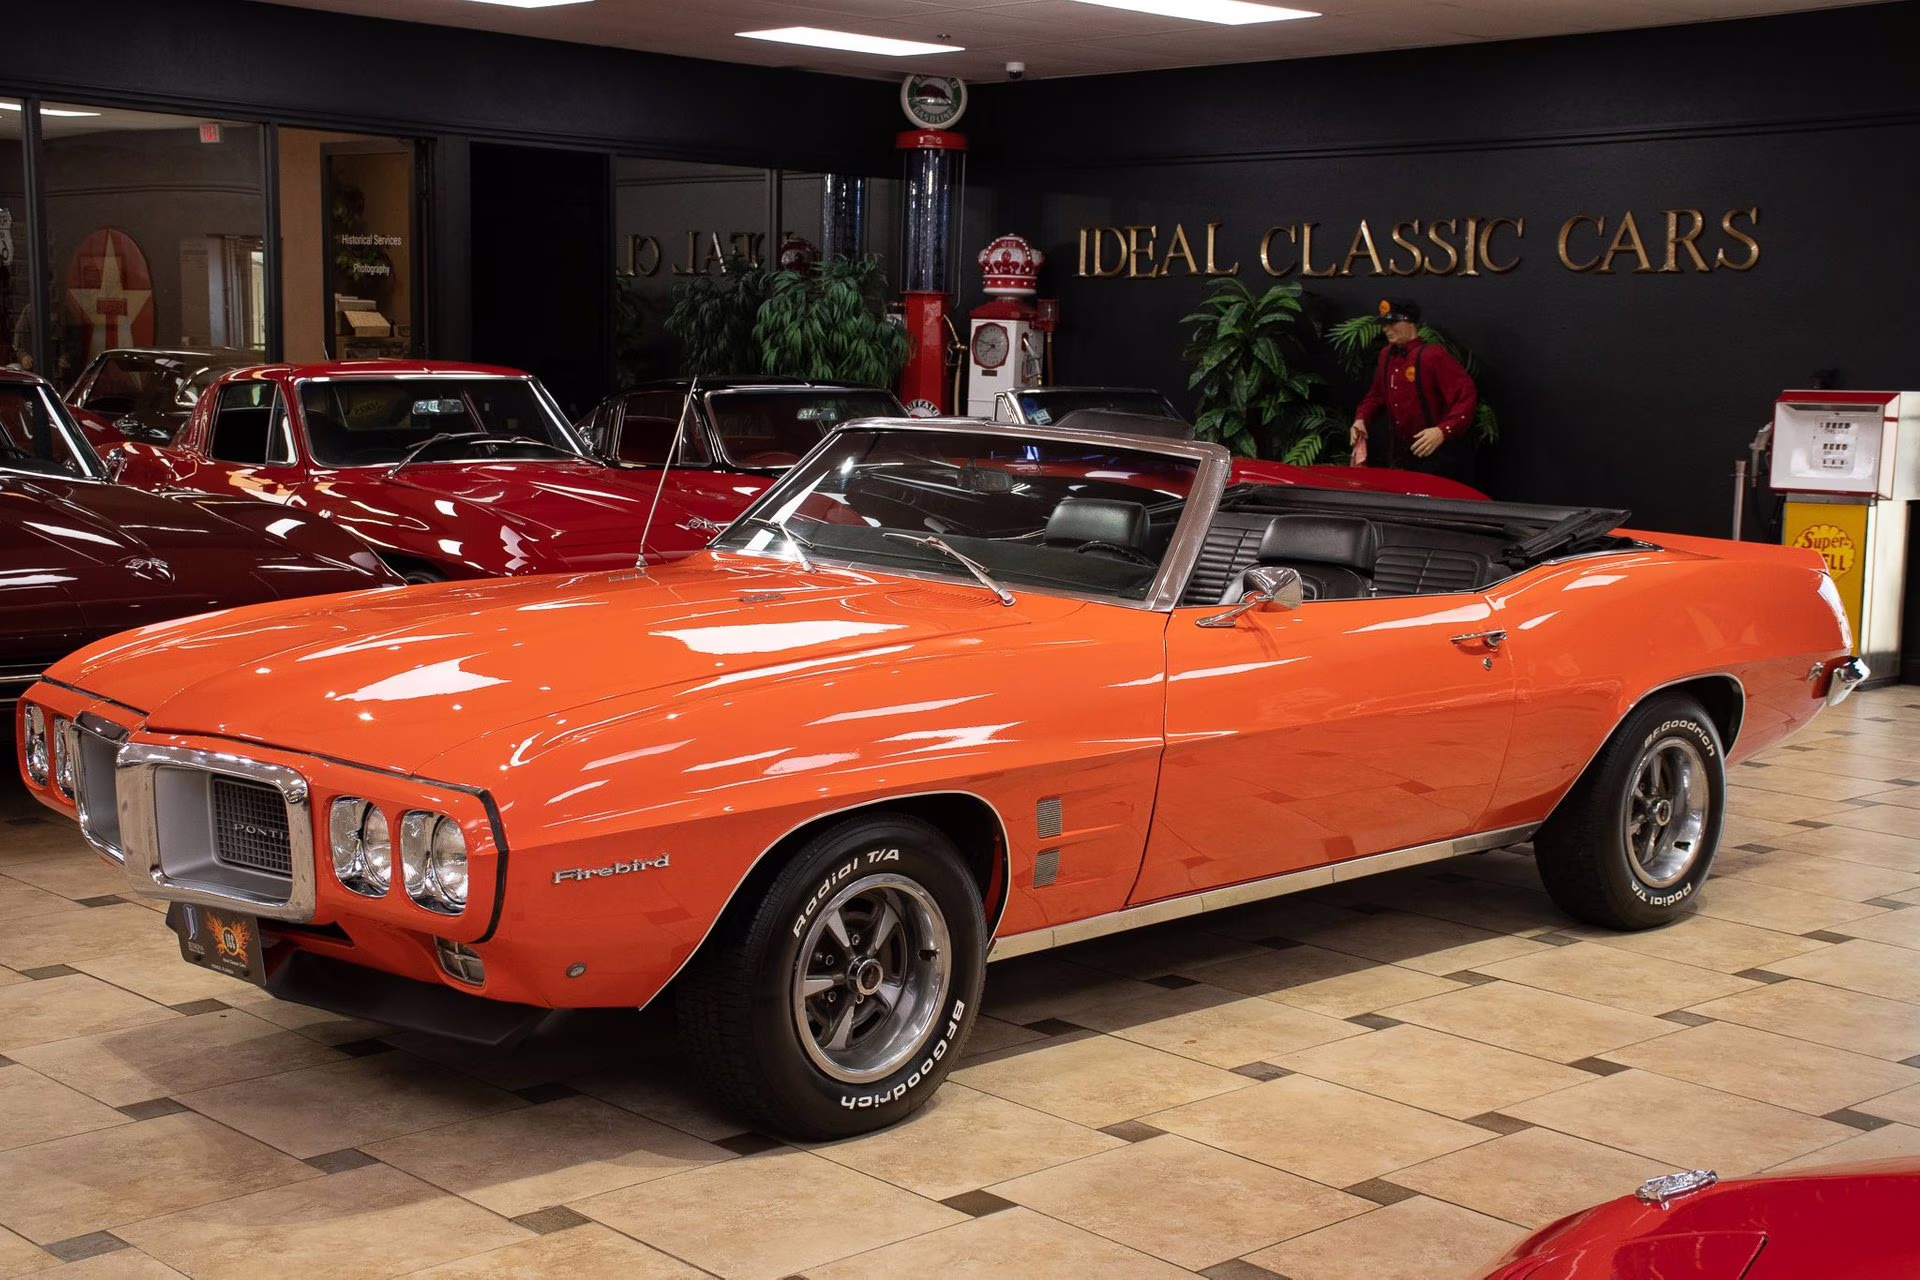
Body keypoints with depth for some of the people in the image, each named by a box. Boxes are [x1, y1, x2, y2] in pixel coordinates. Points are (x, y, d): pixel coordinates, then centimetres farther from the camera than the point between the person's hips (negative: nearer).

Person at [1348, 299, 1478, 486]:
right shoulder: (1386, 356, 6)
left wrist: (1442, 432, -36)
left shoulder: (1433, 355, -17)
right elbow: (1376, 396, 21)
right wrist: (1361, 420, 1)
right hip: (1399, 447, 7)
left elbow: (1467, 395, -24)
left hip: (1435, 455, -7)